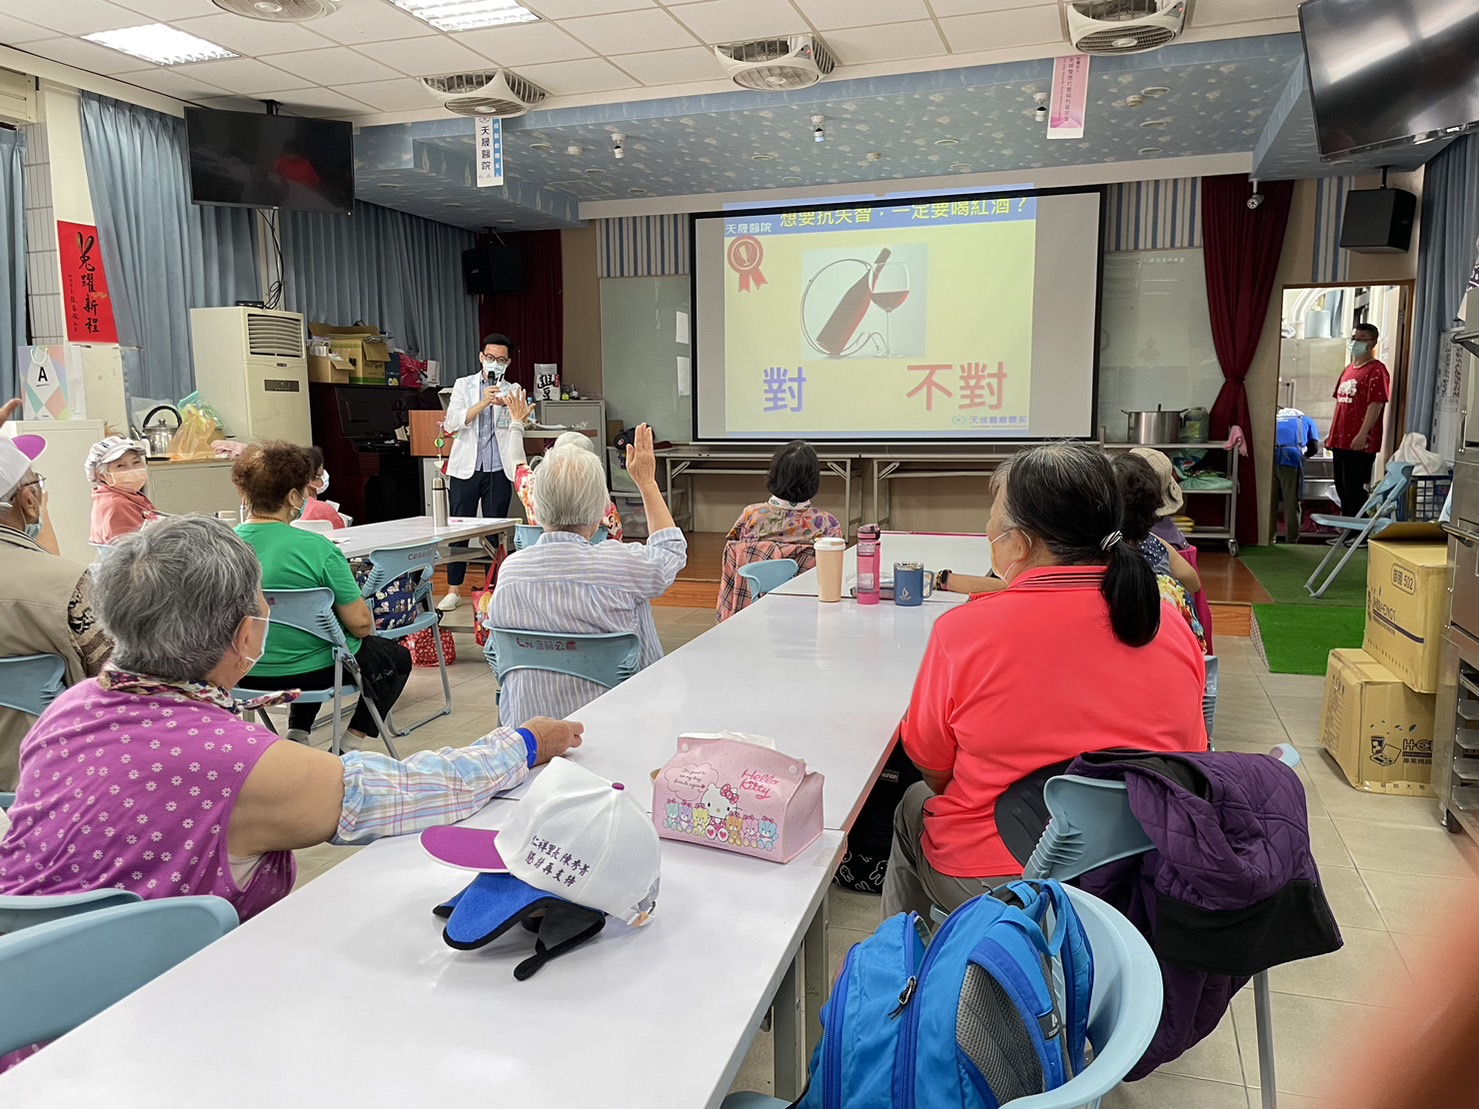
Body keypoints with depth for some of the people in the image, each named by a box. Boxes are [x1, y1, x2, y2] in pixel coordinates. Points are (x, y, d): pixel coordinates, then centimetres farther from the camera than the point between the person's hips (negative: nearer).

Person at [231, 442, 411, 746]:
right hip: (308, 672, -6)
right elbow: (361, 624, -20)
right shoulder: (316, 549, -23)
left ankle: (296, 736, 27)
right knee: (397, 657, 22)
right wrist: (367, 626, 3)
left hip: (245, 674, 6)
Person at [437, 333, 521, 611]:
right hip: (466, 468, 0)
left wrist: (507, 406, -26)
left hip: (498, 469, 0)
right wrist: (483, 403, -16)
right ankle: (454, 590, 10)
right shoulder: (464, 385, 8)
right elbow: (451, 423, -4)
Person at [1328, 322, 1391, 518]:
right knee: (1342, 488, 14)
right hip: (1340, 440, 9)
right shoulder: (1347, 370, 18)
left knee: (1354, 489, -8)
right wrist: (1331, 434, 19)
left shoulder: (1376, 371, -8)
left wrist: (1362, 435, -24)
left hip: (1360, 443, -9)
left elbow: (1375, 405, -17)